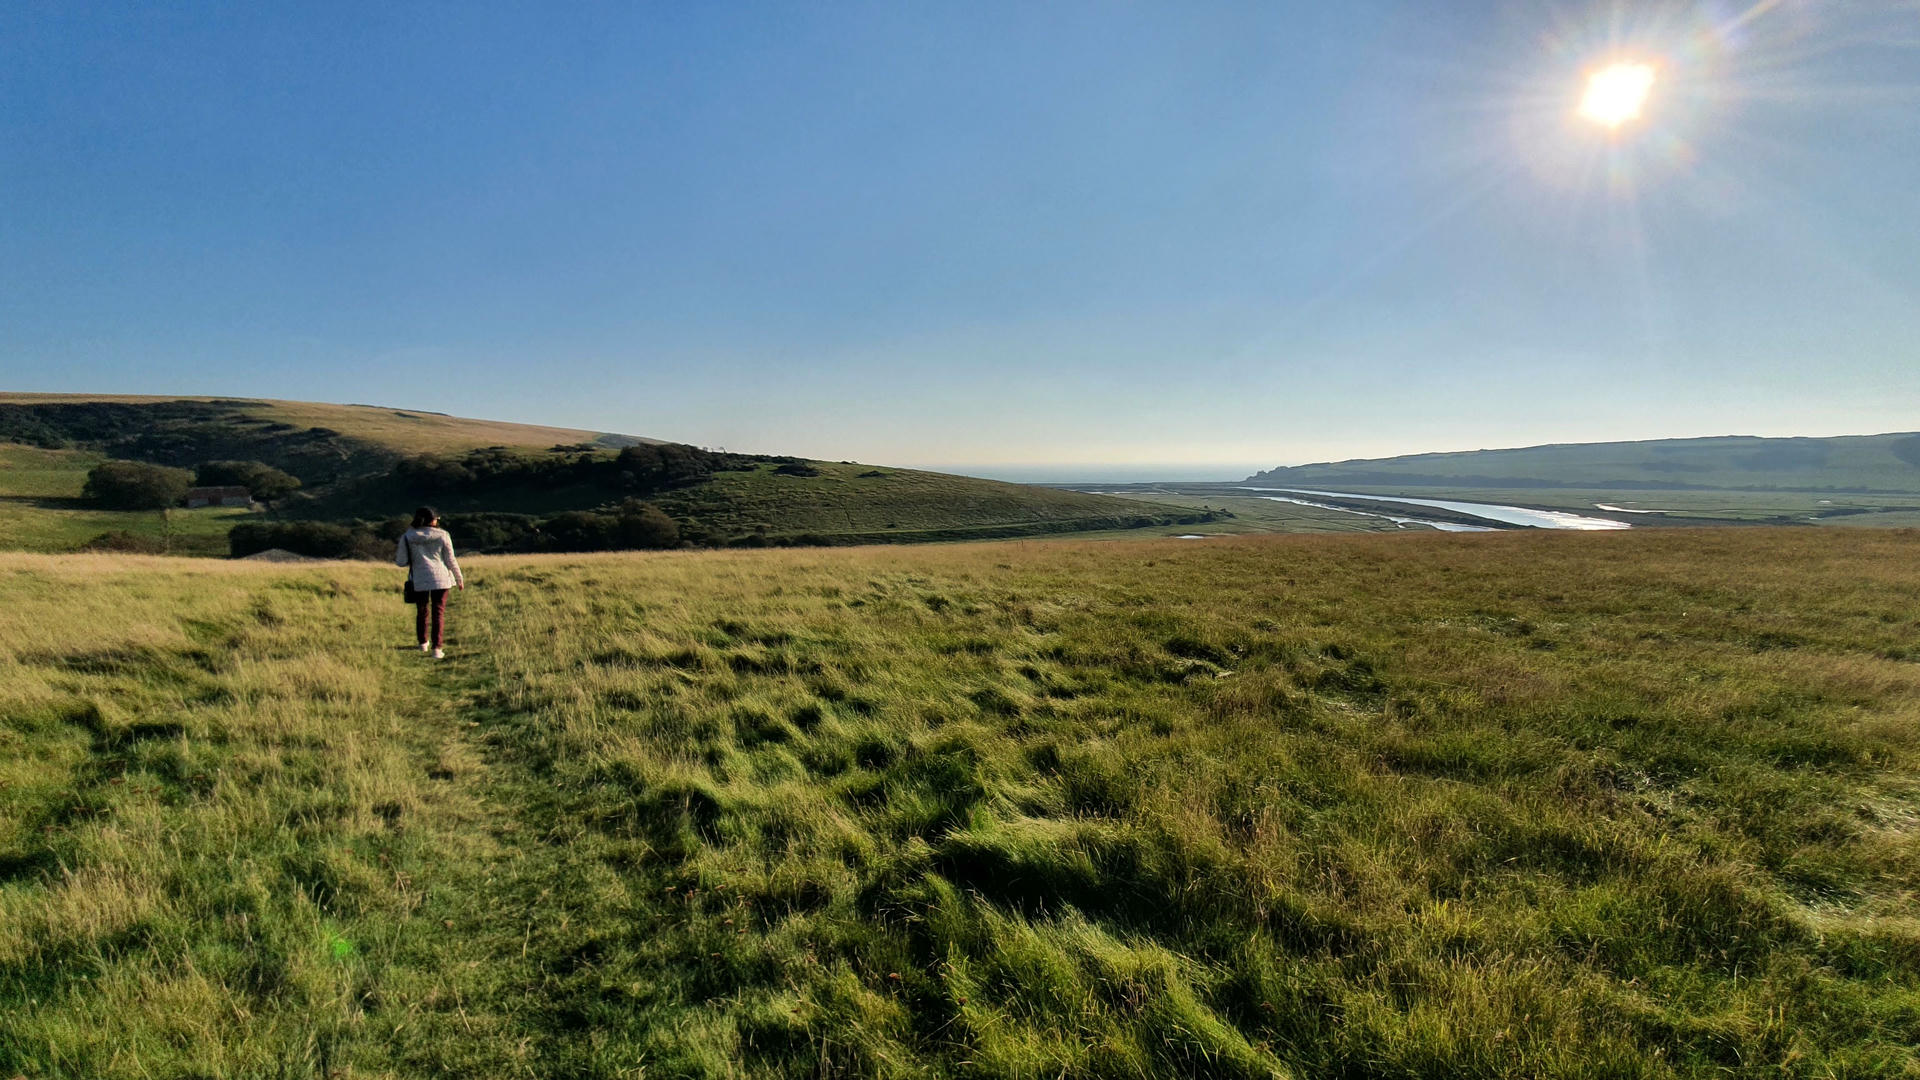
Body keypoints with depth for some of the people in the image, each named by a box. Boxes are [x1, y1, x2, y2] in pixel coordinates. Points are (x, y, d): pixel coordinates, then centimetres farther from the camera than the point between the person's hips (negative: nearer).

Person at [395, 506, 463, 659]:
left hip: (419, 579, 2)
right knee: (439, 612, 1)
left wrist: (396, 553, 24)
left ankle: (423, 643, 33)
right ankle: (437, 648, -6)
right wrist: (459, 579, 9)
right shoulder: (442, 535, -3)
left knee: (422, 611, 19)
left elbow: (401, 562, 1)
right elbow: (451, 560, -1)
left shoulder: (407, 536, 1)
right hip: (440, 577, -2)